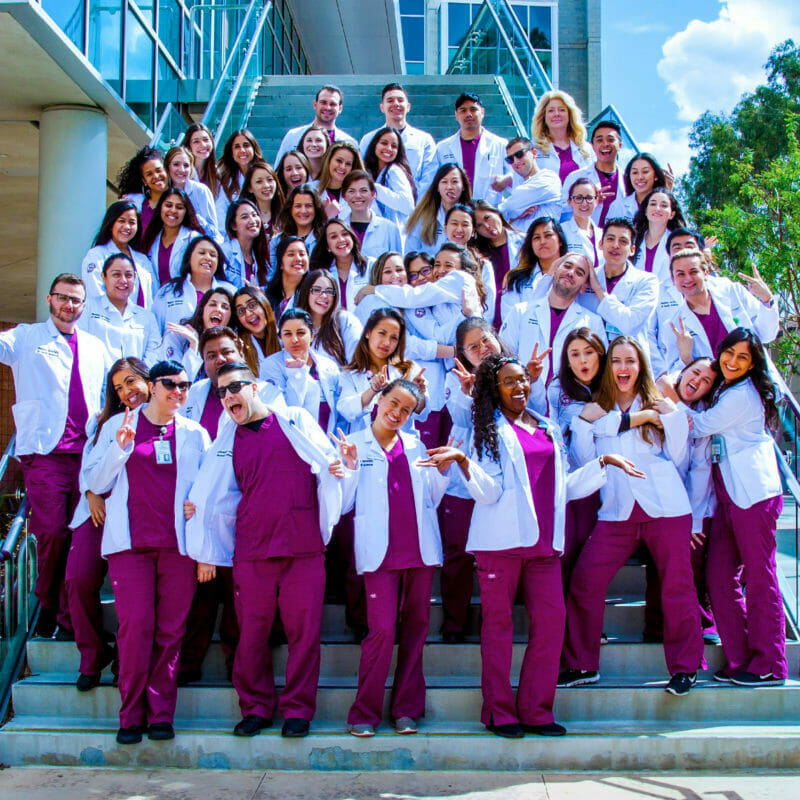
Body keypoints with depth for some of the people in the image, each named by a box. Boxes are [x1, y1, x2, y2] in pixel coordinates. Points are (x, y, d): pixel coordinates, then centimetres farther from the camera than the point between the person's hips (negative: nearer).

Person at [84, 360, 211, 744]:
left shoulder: (195, 434, 13)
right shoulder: (117, 426, 11)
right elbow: (96, 483, 7)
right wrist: (120, 448, -7)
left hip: (178, 545, 1)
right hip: (131, 542, -1)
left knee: (170, 630, 0)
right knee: (135, 625, -9)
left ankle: (161, 715, 9)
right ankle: (131, 716, 3)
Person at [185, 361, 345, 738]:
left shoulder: (296, 420, 7)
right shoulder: (228, 442, 14)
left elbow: (327, 461, 8)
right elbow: (215, 498, 18)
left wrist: (336, 467, -16)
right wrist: (207, 551, 17)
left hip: (304, 549, -2)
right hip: (251, 553, 2)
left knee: (304, 631, 0)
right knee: (252, 633, 5)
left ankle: (297, 709, 13)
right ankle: (256, 708, 19)